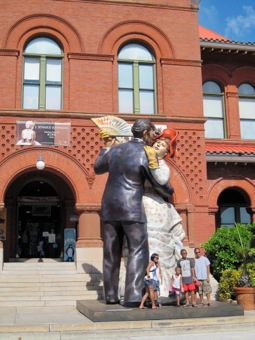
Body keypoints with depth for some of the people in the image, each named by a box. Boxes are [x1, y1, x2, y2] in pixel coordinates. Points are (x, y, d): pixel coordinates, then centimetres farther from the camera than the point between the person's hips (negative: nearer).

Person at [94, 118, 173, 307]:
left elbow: (97, 168, 24)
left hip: (109, 207, 6)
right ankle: (133, 296, -8)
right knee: (138, 252, -1)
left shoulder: (115, 149, 9)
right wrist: (171, 192, 21)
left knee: (111, 253, 11)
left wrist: (106, 149, 38)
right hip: (131, 208, -6)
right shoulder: (146, 154, -6)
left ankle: (111, 295, 16)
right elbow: (159, 184, 0)